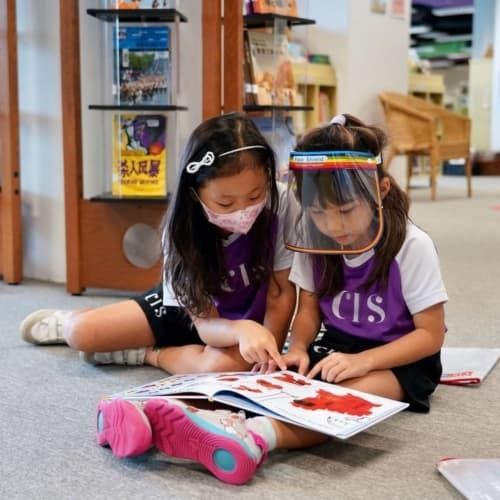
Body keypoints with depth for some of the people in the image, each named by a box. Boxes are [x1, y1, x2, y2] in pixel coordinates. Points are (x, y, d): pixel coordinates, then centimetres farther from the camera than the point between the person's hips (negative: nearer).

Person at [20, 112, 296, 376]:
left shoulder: (281, 205, -29)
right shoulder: (183, 230, -26)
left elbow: (282, 293, -17)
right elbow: (204, 323, -27)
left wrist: (267, 347, -31)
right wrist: (241, 330, -48)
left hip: (250, 319, -1)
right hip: (191, 307, 1)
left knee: (224, 364, -37)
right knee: (82, 333, -10)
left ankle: (146, 353, -9)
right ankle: (67, 321, 28)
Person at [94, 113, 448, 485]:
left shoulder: (411, 246, -18)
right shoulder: (315, 238, -4)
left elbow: (431, 334, -15)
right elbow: (309, 307, 4)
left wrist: (363, 360, -29)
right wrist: (297, 349, -18)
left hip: (400, 361, -4)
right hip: (336, 348, 5)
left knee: (347, 395, -37)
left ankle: (255, 435, -63)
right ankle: (166, 417, -48)